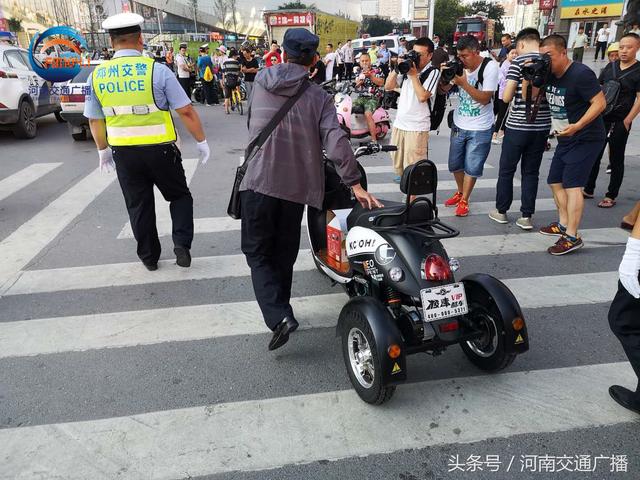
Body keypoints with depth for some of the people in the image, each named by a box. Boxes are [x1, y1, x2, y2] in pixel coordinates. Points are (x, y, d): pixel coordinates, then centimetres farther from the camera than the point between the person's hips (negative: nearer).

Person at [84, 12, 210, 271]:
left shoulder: (97, 75, 1)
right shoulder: (157, 70, -12)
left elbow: (95, 121, 8)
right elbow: (186, 111, -11)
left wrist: (103, 151, 22)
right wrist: (202, 141, 1)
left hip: (123, 152, 3)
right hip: (160, 150, -3)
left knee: (138, 204, 16)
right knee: (179, 195, 17)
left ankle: (149, 257, 26)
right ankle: (181, 243, 1)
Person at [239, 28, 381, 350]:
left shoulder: (261, 80, 6)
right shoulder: (318, 97, -1)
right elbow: (336, 142, -13)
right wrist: (355, 184, -10)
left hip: (258, 181, 0)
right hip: (296, 185, 1)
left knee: (258, 252, 7)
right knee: (284, 253, 17)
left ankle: (278, 315, -10)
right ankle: (281, 309, 30)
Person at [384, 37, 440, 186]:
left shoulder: (433, 72, -7)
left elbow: (422, 96, -19)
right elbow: (388, 87, 11)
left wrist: (414, 75, -14)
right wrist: (397, 69, -2)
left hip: (417, 127, -6)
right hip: (399, 123, 6)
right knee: (397, 162, 20)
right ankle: (402, 177, 45)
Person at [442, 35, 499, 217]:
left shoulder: (490, 67, -15)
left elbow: (485, 98, -20)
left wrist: (464, 83, -26)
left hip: (480, 128, -5)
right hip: (459, 125, 5)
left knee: (472, 167, 2)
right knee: (455, 164, 16)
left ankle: (464, 201, 19)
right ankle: (461, 192, 38)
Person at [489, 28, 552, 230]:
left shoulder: (518, 62, -8)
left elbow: (506, 97, -12)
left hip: (517, 125, -4)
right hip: (542, 126, 4)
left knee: (506, 170, 10)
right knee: (531, 172, 10)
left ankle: (501, 211, 20)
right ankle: (526, 216, 11)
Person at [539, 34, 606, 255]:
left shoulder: (580, 74, -19)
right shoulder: (549, 74, 4)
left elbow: (600, 102, -22)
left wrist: (578, 126, -33)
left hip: (586, 139, -9)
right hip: (565, 139, 9)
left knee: (572, 185, -14)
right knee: (555, 181, 13)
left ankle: (572, 237, -11)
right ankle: (563, 224, 27)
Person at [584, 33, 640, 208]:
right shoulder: (611, 66, 8)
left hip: (620, 121, -4)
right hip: (601, 117, 4)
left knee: (616, 158, 5)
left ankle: (611, 196, 14)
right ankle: (588, 189, 22)